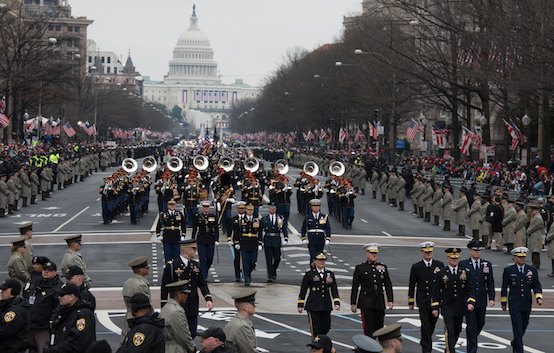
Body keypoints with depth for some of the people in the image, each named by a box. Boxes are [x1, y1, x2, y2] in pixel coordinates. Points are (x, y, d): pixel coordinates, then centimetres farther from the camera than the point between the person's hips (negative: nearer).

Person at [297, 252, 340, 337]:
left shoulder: (330, 274, 10)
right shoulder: (309, 274, -1)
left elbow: (334, 290, 9)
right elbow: (303, 291, 2)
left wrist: (337, 303, -2)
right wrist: (300, 305, -1)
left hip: (326, 306, 4)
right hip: (313, 306, -4)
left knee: (326, 328, 7)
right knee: (316, 329, -5)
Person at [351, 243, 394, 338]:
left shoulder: (383, 267, 10)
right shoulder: (360, 268, 1)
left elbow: (388, 285, 10)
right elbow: (355, 287, 1)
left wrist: (390, 300, 1)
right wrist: (353, 303, -2)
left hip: (379, 303, 3)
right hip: (366, 303, -3)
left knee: (379, 327, 7)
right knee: (368, 328, -7)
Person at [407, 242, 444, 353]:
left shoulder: (439, 265, 3)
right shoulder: (416, 267, 0)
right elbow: (412, 285, 3)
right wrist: (411, 301, 3)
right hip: (423, 301, -2)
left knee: (432, 324, 13)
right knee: (425, 325, -6)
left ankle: (424, 342, 37)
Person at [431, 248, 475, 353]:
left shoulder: (465, 272, 5)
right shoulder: (441, 273, -1)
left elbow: (470, 289, 6)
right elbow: (436, 292, 2)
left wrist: (470, 302, -9)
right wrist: (435, 307, -2)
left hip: (460, 307, 3)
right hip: (447, 307, -3)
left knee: (457, 331, 13)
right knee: (449, 332, -12)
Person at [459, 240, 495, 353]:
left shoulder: (487, 264, 6)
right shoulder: (463, 264, -1)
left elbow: (490, 283, 6)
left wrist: (491, 298, -2)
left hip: (482, 301, 3)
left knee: (480, 324, 12)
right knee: (471, 326, -5)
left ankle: (471, 340, 39)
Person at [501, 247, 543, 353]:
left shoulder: (532, 270, 4)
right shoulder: (508, 270, -1)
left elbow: (536, 286, 4)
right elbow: (504, 287, 6)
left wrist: (538, 297, -12)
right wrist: (503, 301, 9)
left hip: (527, 304, 3)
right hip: (514, 303, -3)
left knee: (523, 327, 16)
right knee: (517, 328, -10)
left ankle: (515, 343, 40)